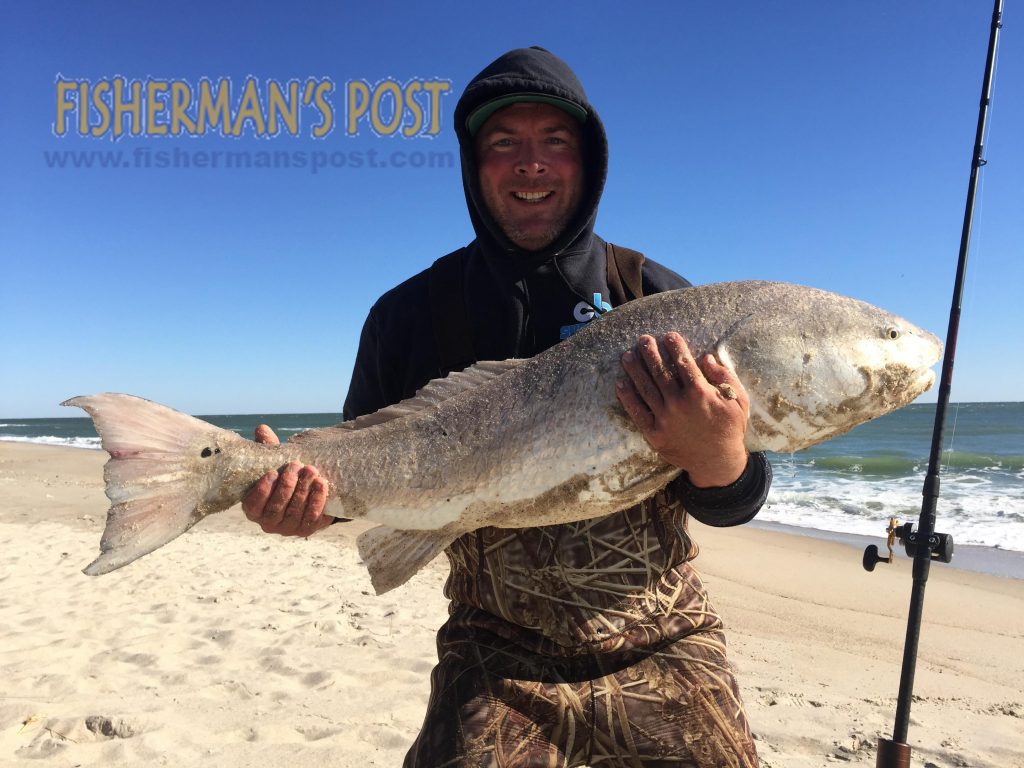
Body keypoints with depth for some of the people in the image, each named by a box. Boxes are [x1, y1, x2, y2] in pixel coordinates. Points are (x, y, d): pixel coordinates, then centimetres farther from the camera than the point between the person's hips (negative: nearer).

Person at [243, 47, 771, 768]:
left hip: (665, 652, 2)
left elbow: (739, 503, -6)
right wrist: (308, 491, -19)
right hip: (497, 659, 0)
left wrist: (718, 459, -29)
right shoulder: (413, 314, -5)